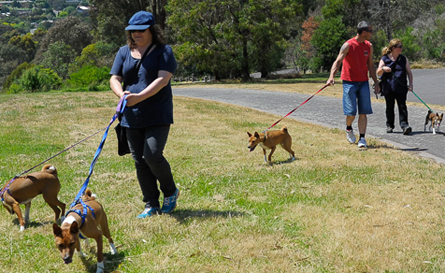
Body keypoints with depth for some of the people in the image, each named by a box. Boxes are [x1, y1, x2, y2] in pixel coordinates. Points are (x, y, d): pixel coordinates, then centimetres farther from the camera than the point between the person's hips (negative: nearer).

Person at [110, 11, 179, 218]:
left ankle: (171, 192, 12)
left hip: (157, 115, -5)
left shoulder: (163, 51, -2)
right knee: (139, 161, 5)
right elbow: (114, 79, 7)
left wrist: (139, 97, -27)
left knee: (152, 155, -15)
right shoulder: (124, 52, 12)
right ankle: (151, 205, 14)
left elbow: (162, 79, -14)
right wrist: (121, 93, -17)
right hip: (132, 116, 5)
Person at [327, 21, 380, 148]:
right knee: (351, 112, -5)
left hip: (363, 82, 4)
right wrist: (331, 76, -32)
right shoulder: (348, 45, -9)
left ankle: (362, 139, -2)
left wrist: (376, 83, 15)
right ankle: (349, 128, 26)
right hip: (349, 82, -4)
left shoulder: (369, 46, 9)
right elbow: (337, 61, -16)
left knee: (363, 112, -4)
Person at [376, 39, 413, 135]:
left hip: (401, 87, 1)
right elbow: (378, 73, 1)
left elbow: (409, 72, 12)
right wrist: (383, 68, -21)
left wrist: (410, 84, -1)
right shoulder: (384, 59, 5)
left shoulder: (404, 59, 11)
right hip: (388, 87, 0)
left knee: (402, 106, -9)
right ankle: (389, 125, 18)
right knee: (390, 106, 6)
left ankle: (404, 125, -15)